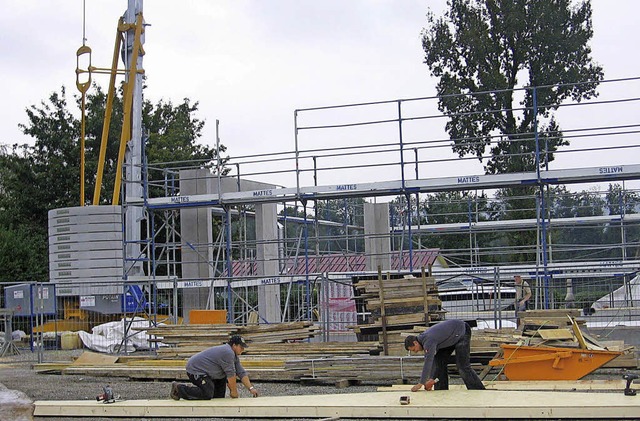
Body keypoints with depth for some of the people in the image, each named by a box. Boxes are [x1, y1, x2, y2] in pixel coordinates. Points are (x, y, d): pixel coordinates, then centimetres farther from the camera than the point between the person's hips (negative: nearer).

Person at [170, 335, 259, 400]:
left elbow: (242, 373, 12)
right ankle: (178, 388, -12)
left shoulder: (234, 355, 11)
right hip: (195, 370, -11)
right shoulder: (228, 353, -21)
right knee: (207, 394, -22)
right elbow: (231, 374, -19)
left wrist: (251, 388, 5)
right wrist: (233, 391, -10)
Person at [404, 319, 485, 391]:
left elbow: (428, 362, -36)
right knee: (439, 361, 5)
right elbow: (429, 361, 1)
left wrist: (421, 384, -34)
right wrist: (431, 379, -9)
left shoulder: (428, 341, -31)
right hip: (451, 337, 10)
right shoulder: (423, 338, -1)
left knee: (462, 366, -15)